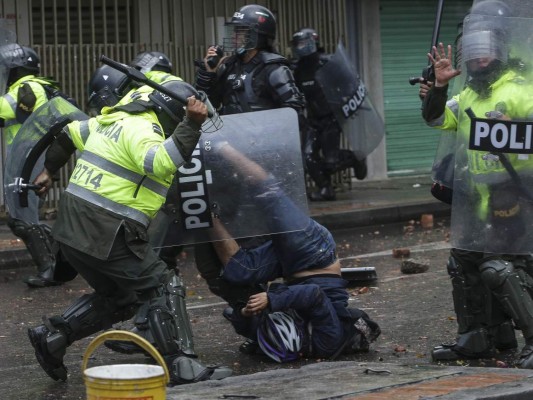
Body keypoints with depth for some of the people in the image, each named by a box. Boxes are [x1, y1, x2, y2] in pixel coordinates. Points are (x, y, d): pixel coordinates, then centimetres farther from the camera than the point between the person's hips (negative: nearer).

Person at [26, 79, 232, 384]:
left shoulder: (114, 120, 16)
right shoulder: (142, 130, -13)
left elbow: (70, 133, 30)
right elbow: (160, 162, -34)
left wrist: (48, 171, 43)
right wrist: (192, 126, -35)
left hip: (72, 231, 10)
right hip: (106, 233, -10)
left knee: (117, 296, 21)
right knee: (159, 286, -4)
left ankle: (52, 336, 17)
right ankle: (179, 367, -8)